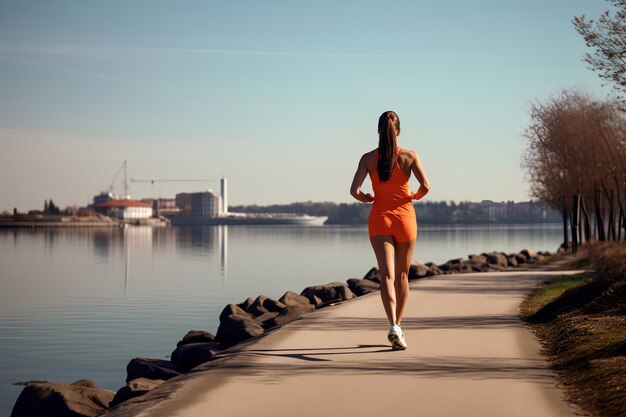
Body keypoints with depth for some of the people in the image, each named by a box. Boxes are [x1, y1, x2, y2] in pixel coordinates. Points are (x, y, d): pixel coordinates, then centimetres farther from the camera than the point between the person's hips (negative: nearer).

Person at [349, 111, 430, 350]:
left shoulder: (368, 158, -2)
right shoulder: (409, 157, -3)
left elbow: (354, 190, -10)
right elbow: (425, 186, -12)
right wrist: (415, 196, 9)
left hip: (379, 218, 0)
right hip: (404, 217, 0)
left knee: (387, 276, -8)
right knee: (402, 275, 17)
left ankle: (393, 326, -28)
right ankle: (397, 325, 23)